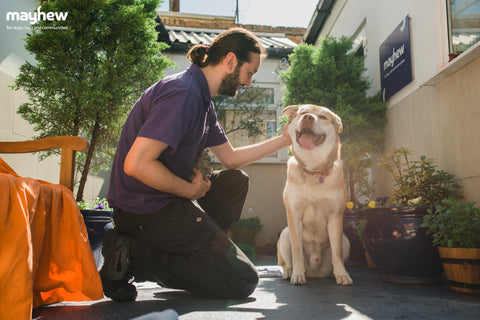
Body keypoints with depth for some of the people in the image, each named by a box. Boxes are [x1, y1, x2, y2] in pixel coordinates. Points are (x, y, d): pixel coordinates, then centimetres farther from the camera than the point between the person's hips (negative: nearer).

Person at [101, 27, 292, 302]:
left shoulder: (202, 99, 12)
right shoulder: (183, 93, -20)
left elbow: (230, 158, 19)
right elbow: (136, 164, -27)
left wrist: (284, 139, 18)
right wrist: (190, 190, -13)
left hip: (165, 199, 10)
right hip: (147, 209, -10)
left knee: (235, 180, 22)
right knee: (243, 281, -6)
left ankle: (199, 246, 9)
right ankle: (134, 254, -7)